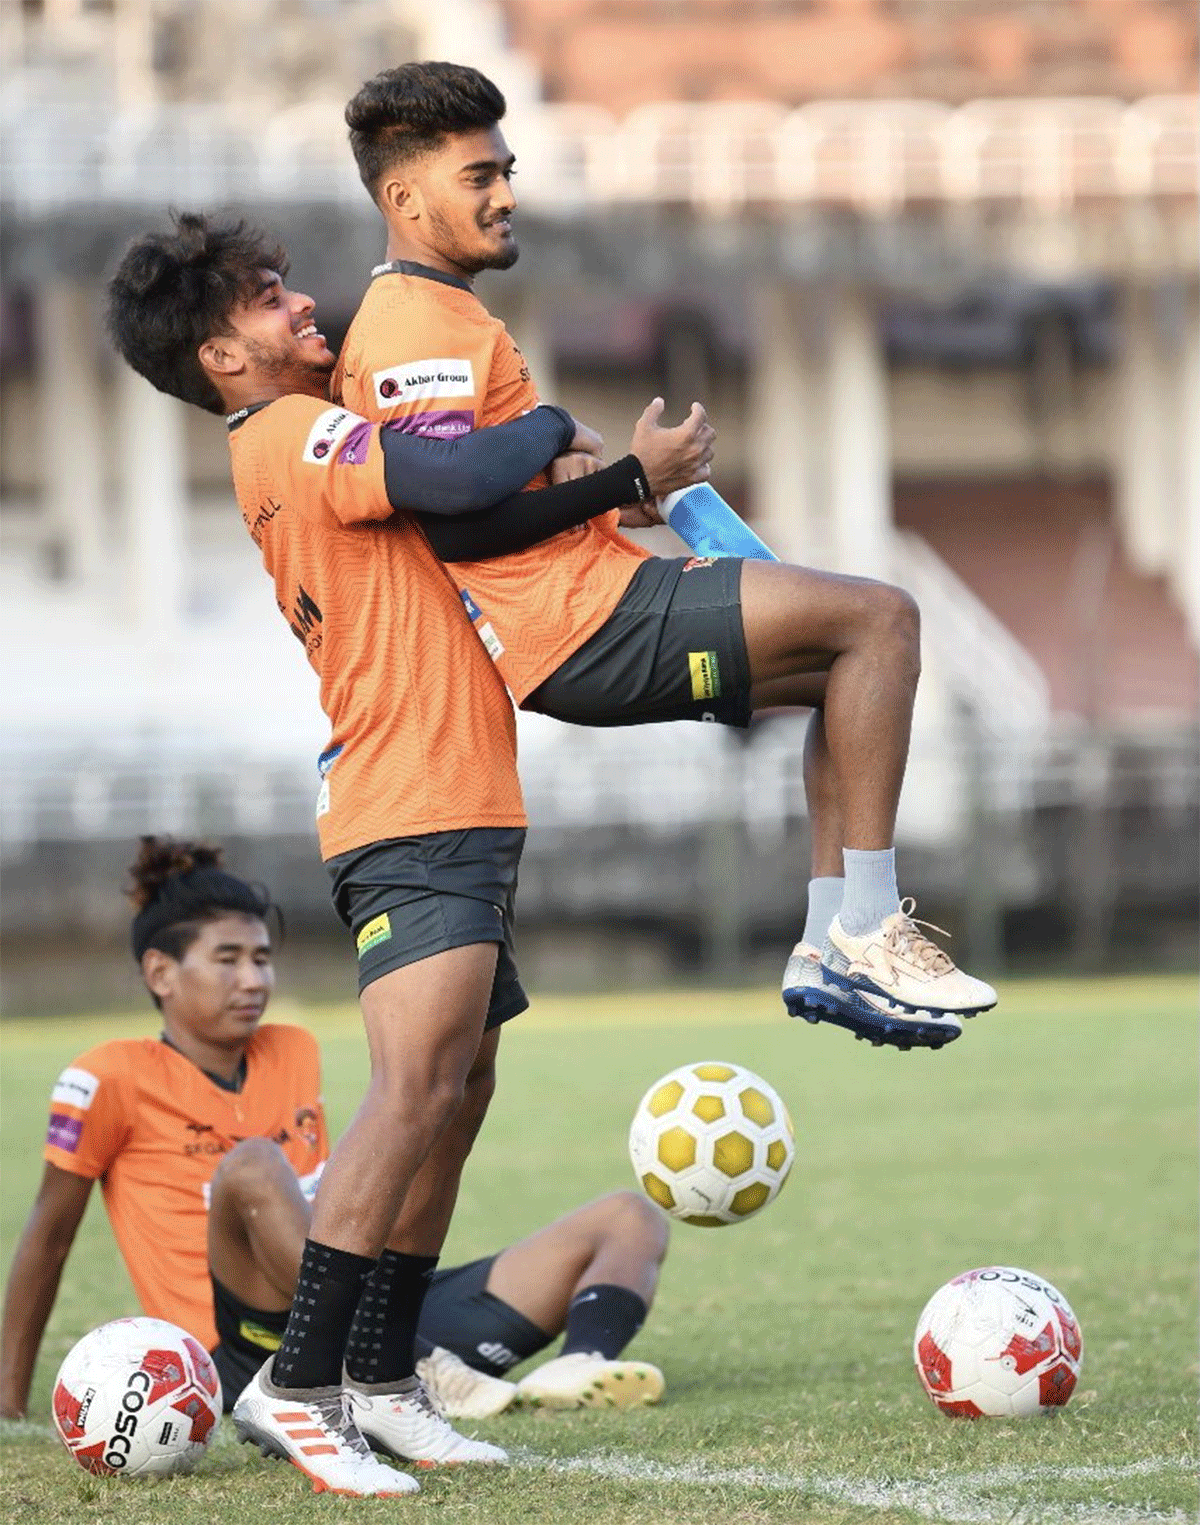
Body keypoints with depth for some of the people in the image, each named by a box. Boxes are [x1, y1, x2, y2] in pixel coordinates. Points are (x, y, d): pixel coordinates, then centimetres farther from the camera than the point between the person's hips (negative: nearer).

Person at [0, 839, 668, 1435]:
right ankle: (421, 1373, -48)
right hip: (249, 1351, -7)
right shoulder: (110, 1080, 2)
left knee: (632, 1217, -2)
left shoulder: (296, 1053, 21)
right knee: (251, 1167, -36)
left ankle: (578, 1370, -38)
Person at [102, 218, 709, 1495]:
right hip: (413, 815, -11)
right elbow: (463, 482, -22)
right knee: (415, 1087, -19)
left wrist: (628, 480, 3)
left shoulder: (310, 443, 21)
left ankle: (382, 1382, 14)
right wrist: (556, 427, -2)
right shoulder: (291, 436, -9)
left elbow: (470, 525, 11)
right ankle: (296, 1383, -22)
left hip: (457, 814, 11)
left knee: (456, 1097, 11)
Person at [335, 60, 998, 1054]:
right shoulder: (424, 326, -12)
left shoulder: (407, 320, 22)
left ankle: (828, 945, 9)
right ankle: (866, 934, -15)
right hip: (582, 616, -11)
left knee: (852, 665, 18)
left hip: (578, 619, 11)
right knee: (879, 618, -13)